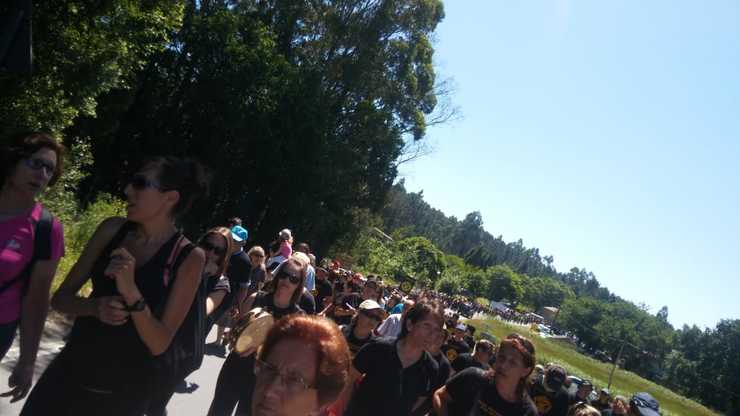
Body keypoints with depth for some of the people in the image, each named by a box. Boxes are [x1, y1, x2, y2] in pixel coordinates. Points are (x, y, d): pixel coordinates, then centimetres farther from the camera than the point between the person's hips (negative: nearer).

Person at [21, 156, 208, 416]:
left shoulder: (189, 257, -16)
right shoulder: (112, 229, -6)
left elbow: (160, 344, -16)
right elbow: (60, 298, 1)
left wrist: (131, 292, -31)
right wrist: (95, 307, -20)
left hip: (125, 390, -3)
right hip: (69, 372, 3)